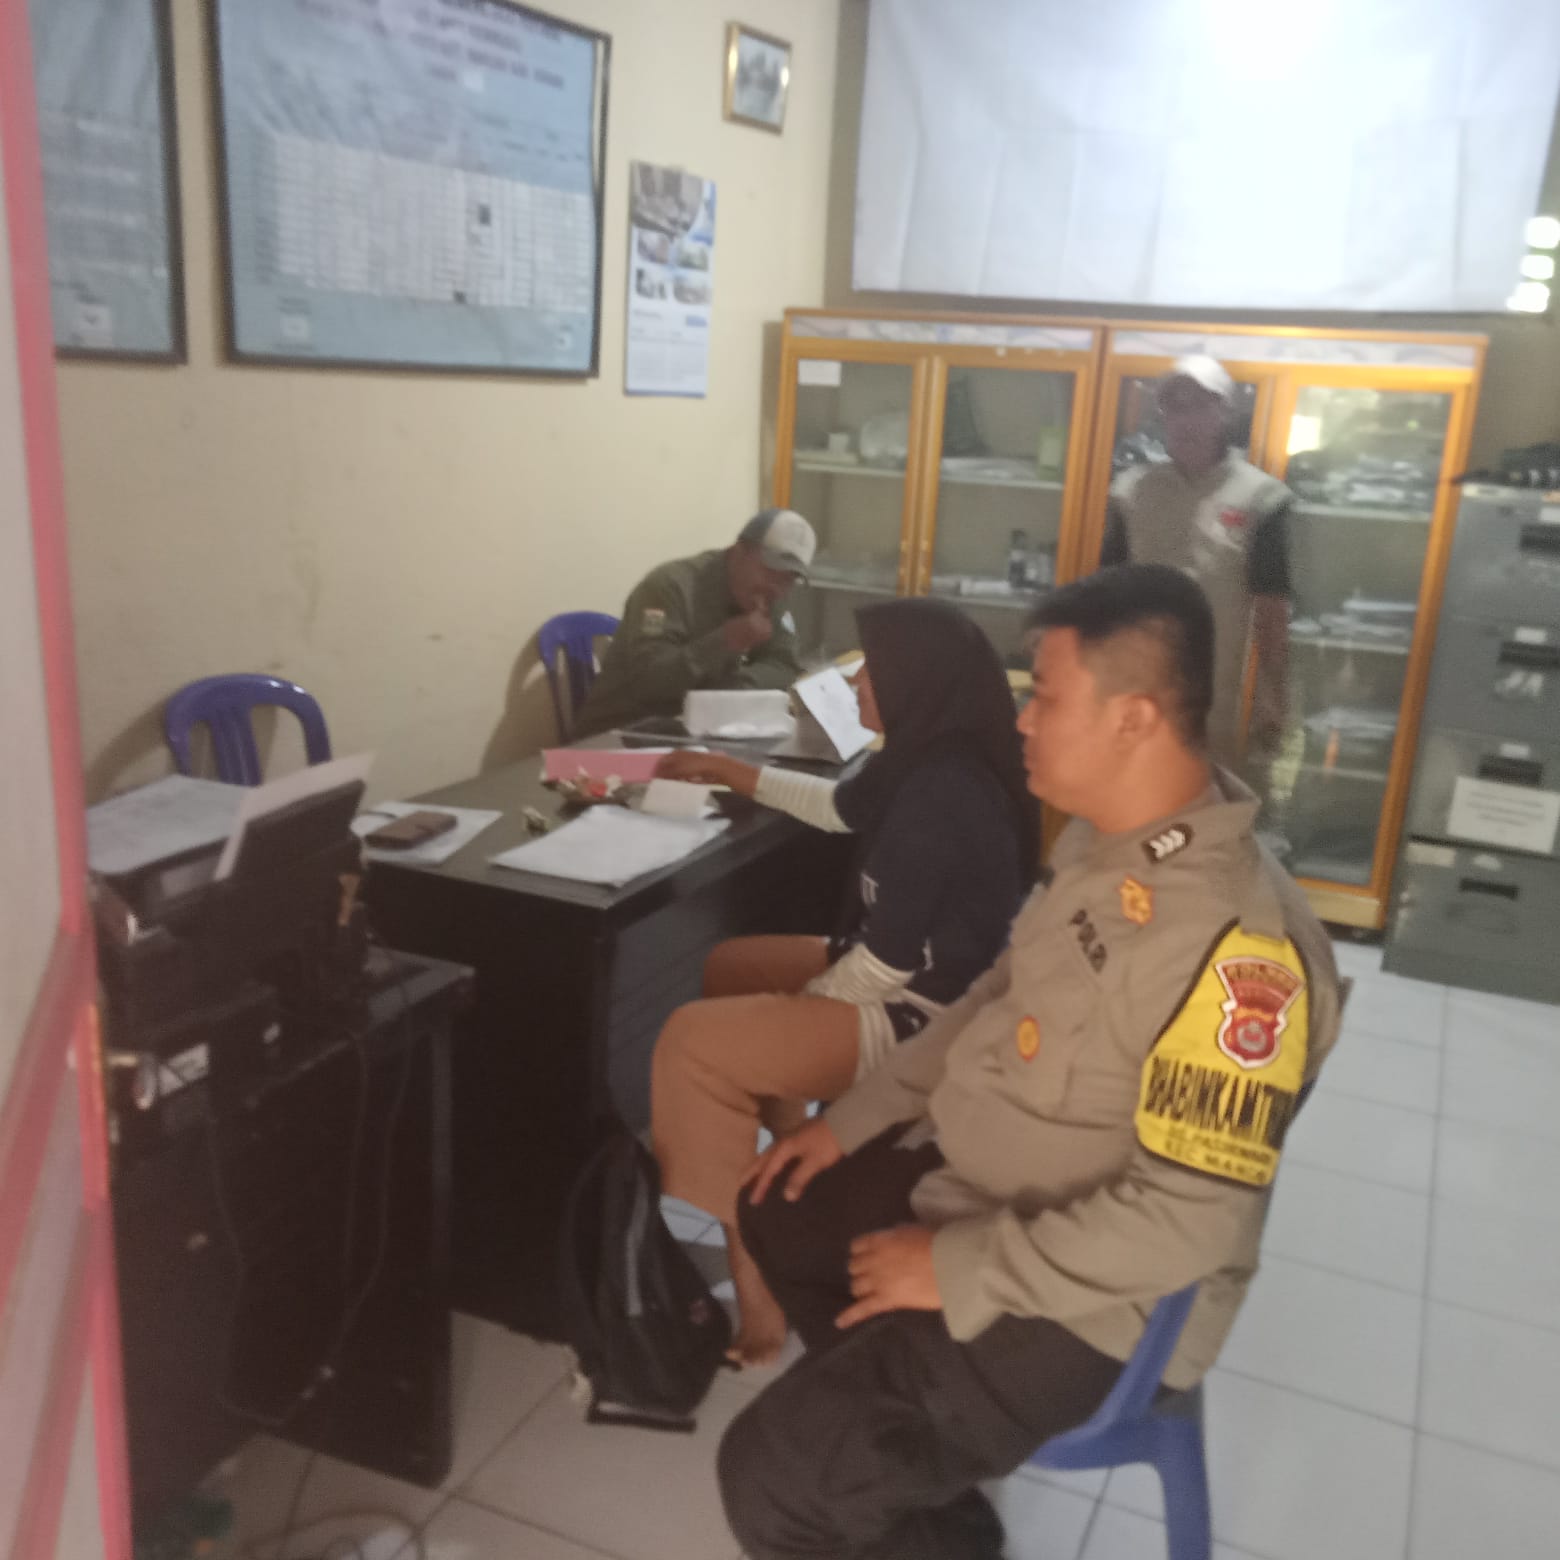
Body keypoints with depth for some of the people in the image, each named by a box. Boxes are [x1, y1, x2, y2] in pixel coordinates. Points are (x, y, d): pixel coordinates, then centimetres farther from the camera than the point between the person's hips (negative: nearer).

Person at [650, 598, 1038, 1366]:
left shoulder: (940, 796, -28)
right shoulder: (931, 762, 3)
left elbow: (884, 963, -25)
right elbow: (843, 806, 23)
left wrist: (798, 1007, -8)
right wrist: (727, 771, 26)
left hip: (921, 1022, -10)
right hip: (910, 979, 10)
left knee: (692, 1042, -17)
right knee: (729, 967, 22)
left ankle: (751, 1283, -11)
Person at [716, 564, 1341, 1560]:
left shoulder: (1235, 940, -31)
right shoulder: (1105, 843, -1)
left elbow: (1186, 1218, -30)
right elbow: (999, 1001, 12)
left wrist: (958, 1268, -23)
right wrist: (855, 1118, 11)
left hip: (1075, 1301, -9)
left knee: (774, 1475, -15)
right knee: (776, 1212, 24)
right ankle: (900, 1421, 32)